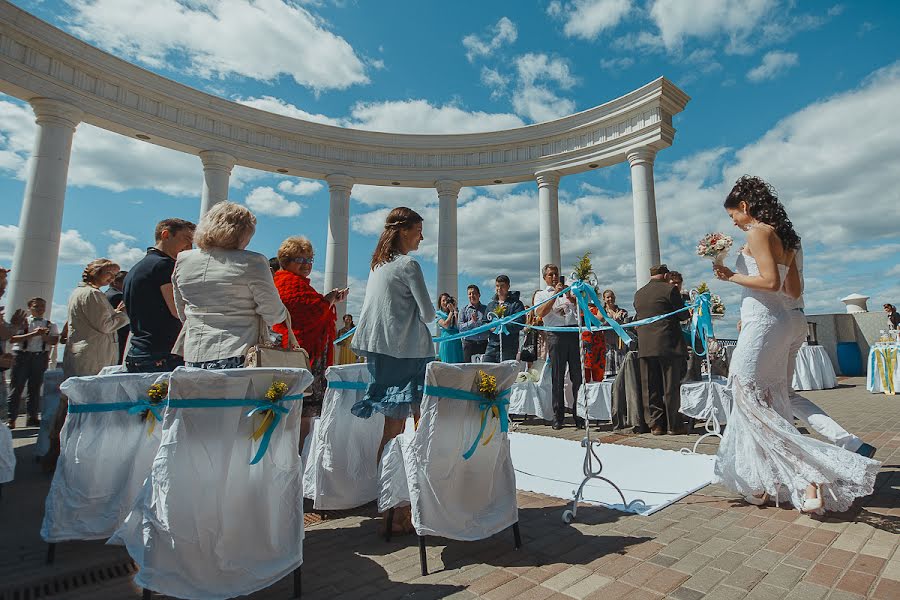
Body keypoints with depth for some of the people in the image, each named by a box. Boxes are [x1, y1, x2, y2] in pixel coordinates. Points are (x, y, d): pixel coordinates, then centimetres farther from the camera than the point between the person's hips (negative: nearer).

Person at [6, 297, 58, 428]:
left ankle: (32, 417, 13)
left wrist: (42, 335, -15)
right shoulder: (22, 322, 5)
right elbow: (12, 339, -8)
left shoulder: (50, 325, 11)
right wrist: (33, 334, -17)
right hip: (22, 355, -2)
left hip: (41, 357, 2)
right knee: (16, 387, -1)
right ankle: (11, 419, 5)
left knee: (35, 388, 7)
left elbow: (55, 340, -1)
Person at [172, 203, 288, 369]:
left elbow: (182, 314, 18)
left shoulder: (183, 260, 7)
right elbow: (275, 315, -8)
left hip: (193, 357, 6)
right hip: (237, 357, -5)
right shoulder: (252, 262, -11)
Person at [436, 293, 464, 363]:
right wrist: (451, 311, -3)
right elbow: (446, 325, -11)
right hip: (446, 342, -3)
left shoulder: (456, 313, 13)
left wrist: (455, 310, -4)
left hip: (457, 343, 3)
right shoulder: (439, 314, 6)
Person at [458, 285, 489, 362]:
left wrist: (476, 321, -6)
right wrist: (472, 321, -11)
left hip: (483, 344, 1)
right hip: (469, 344, 0)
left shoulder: (486, 309, 10)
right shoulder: (464, 309, 10)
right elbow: (460, 326, -2)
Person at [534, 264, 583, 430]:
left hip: (573, 332, 2)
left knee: (577, 375, 2)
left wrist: (568, 295, -10)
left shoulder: (568, 290, 22)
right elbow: (540, 313, -6)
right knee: (557, 376, 1)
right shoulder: (541, 295, 13)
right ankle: (558, 416, 8)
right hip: (555, 334, -2)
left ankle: (578, 414, 10)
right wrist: (555, 294, -10)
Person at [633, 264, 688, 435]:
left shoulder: (638, 294, 11)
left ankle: (655, 424, 12)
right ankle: (674, 425, 10)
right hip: (668, 344, -4)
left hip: (645, 347, 4)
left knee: (650, 388, 7)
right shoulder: (669, 289, -4)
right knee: (671, 386, 4)